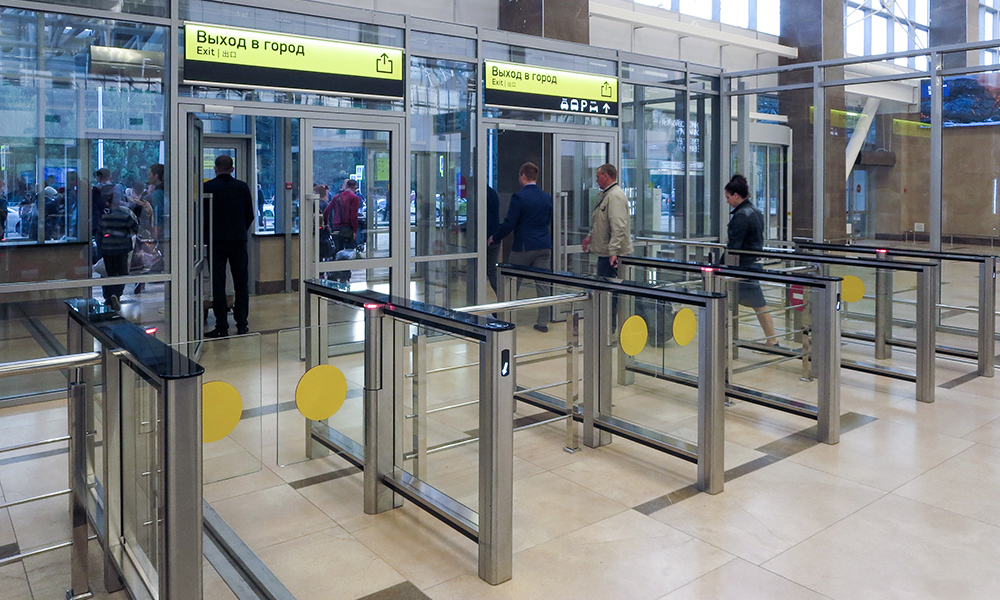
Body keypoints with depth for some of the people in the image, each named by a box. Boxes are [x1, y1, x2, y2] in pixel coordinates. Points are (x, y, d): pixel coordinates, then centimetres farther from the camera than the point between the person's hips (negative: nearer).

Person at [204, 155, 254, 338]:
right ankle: (242, 324, 12)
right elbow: (250, 215, 6)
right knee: (241, 283, 9)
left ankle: (222, 326, 2)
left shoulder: (208, 187, -5)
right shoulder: (242, 187, 1)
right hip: (239, 240, 2)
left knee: (218, 284, 2)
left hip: (216, 241, -2)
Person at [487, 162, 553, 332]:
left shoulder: (519, 197, -12)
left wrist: (494, 238, 1)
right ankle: (543, 322, 6)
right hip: (544, 246, 5)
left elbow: (509, 224, -12)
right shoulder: (547, 198, 6)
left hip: (524, 247, -5)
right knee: (543, 283, 6)